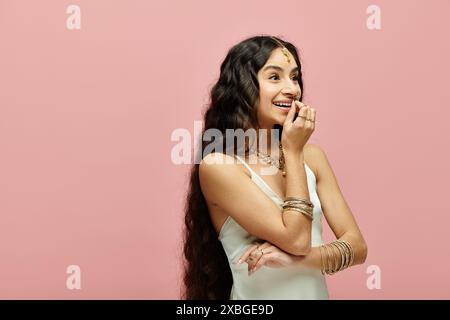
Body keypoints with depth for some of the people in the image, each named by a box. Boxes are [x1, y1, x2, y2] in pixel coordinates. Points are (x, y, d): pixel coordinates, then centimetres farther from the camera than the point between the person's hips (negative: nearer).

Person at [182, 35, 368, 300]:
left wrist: (297, 257, -17)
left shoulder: (312, 155, 2)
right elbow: (296, 239, -16)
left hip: (317, 292, 3)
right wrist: (293, 152, -11)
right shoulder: (217, 165, -12)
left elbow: (358, 247, -1)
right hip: (259, 295, -3)